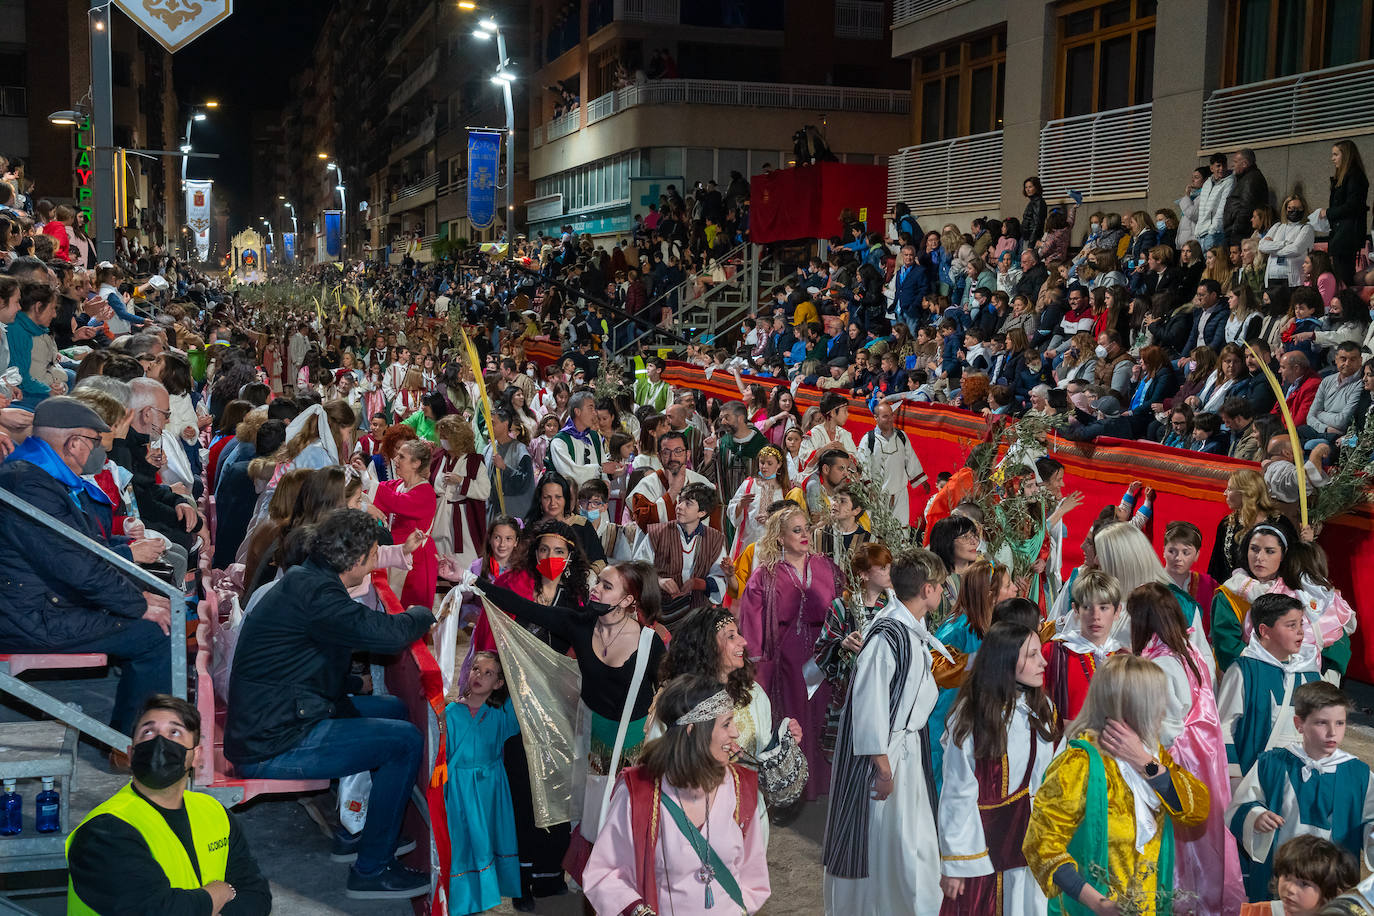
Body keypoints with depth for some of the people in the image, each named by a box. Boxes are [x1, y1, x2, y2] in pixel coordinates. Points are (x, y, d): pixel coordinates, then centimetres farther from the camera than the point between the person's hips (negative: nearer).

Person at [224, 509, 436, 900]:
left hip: (273, 720, 11)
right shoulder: (313, 592, -23)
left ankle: (353, 830, 29)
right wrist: (423, 614, -9)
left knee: (393, 709, 20)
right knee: (405, 741, -12)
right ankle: (371, 871, 0)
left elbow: (364, 630, 17)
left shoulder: (303, 580, 10)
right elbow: (386, 632, -30)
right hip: (271, 747, -11)